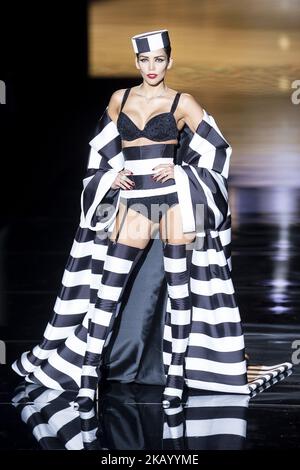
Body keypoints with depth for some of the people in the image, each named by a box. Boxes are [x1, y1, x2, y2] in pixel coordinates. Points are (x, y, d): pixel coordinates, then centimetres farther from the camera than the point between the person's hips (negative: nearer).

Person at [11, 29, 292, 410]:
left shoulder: (182, 102, 3)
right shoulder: (120, 99, 12)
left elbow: (217, 149, 3)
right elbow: (101, 148, 21)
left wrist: (179, 170, -8)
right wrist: (112, 175, 4)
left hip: (175, 197, -2)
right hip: (132, 199, 3)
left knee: (179, 286, -1)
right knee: (107, 287, -3)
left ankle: (175, 379, 7)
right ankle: (88, 377, 1)